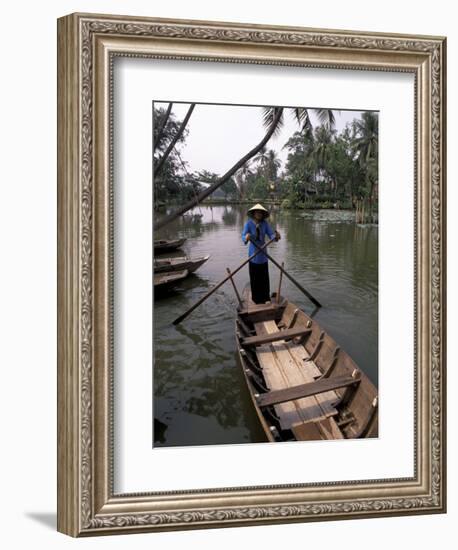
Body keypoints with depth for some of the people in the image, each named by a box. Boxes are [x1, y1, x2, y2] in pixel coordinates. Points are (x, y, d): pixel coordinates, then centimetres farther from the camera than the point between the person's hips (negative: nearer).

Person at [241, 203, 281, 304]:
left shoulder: (265, 224, -2)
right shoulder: (248, 224, -11)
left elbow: (271, 234, -9)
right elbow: (243, 236, -23)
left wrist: (276, 236, -33)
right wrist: (246, 238, -48)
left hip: (263, 254, 3)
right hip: (253, 254, -2)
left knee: (264, 276, 6)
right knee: (254, 277, 2)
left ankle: (265, 298, 18)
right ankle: (256, 298, 16)